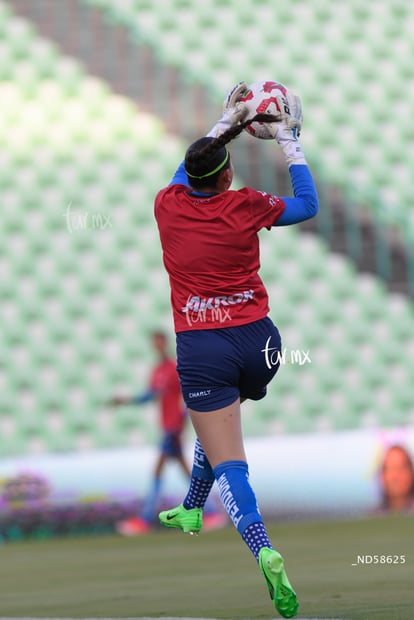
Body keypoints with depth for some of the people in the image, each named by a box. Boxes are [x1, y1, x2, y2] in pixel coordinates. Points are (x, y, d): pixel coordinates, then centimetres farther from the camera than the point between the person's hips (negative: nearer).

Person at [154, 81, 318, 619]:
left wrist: (227, 121, 31)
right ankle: (191, 510, 49)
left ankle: (265, 553, -30)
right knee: (218, 419, 33)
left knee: (228, 463, -8)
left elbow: (188, 172, 24)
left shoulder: (168, 204, -1)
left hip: (202, 348, -2)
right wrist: (288, 138, 19)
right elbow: (308, 204, 15)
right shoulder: (246, 207, -4)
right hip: (258, 340, 2)